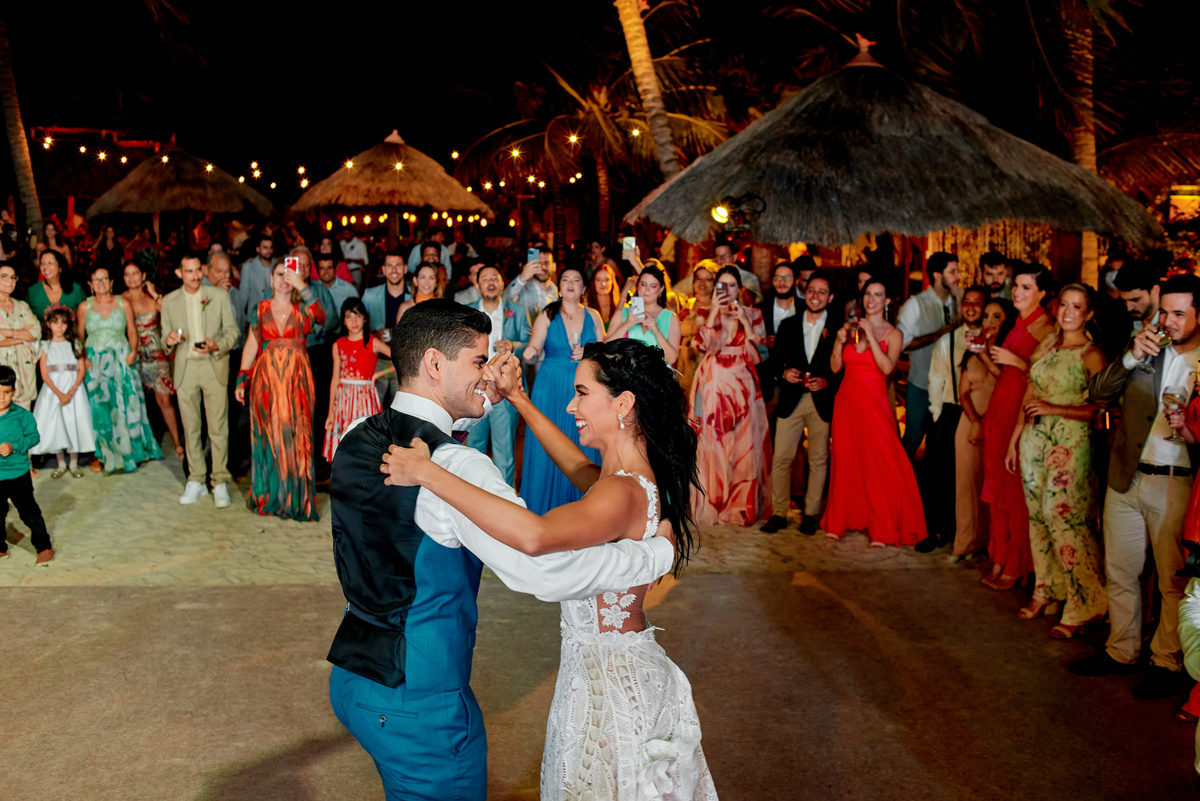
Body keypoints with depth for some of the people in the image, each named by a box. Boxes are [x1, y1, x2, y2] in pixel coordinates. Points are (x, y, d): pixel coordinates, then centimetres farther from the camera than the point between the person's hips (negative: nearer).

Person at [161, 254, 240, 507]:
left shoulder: (219, 296, 2)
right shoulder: (169, 301, 8)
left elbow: (232, 330, 2)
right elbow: (166, 337, 12)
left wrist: (217, 346, -18)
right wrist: (169, 340, -13)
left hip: (214, 366, -2)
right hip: (185, 369, 2)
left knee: (218, 427, -3)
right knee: (190, 427, 7)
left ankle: (220, 483, 6)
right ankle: (196, 481, 18)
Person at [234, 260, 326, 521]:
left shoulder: (302, 309, 4)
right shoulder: (260, 310, 9)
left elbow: (320, 318, -19)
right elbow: (251, 346, 11)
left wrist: (303, 287, -26)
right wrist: (241, 380, 6)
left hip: (296, 378, -1)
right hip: (267, 377, 1)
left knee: (296, 434, -2)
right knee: (268, 434, 4)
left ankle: (296, 497, 8)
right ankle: (269, 495, 16)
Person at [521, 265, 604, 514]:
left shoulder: (592, 316, 8)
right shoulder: (547, 315, 2)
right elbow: (534, 350, -7)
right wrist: (530, 353, -29)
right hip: (551, 388, -2)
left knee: (582, 448, 3)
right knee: (547, 448, 0)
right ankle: (545, 508, 12)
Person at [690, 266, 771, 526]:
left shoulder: (752, 315, 8)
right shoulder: (706, 314, 7)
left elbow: (757, 355, -1)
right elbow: (702, 346, -10)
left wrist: (745, 323, -10)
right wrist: (714, 312, -14)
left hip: (742, 386, 0)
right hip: (713, 386, 0)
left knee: (744, 445, -1)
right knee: (712, 444, -1)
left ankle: (741, 507, 10)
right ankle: (711, 506, 9)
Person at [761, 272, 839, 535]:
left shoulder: (838, 328, 2)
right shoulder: (788, 325, 11)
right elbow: (775, 360, 11)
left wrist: (827, 381, -16)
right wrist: (784, 372, -9)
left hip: (823, 402, -1)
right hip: (791, 401, 2)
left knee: (819, 460, 6)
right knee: (781, 458, -1)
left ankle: (810, 514, 18)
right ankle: (779, 513, 10)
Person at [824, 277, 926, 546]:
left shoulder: (892, 333, -1)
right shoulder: (850, 327, 10)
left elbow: (887, 367, -17)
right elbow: (835, 367, 6)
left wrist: (870, 335, -17)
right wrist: (839, 342, -10)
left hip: (873, 403, -3)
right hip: (846, 400, 4)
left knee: (879, 464, -5)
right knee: (844, 461, 8)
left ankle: (882, 528, 4)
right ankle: (839, 522, 19)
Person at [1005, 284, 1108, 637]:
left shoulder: (1092, 354, -6)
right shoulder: (1046, 347, 13)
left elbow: (1099, 408, -12)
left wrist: (1054, 409, -19)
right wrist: (1014, 440, 16)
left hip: (1070, 445, -6)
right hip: (1035, 440, 6)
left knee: (1064, 520, -7)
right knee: (1039, 517, 11)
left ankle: (1082, 605, 5)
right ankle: (1045, 592, 24)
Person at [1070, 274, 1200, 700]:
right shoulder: (1145, 347, 6)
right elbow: (1096, 394, 0)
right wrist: (1131, 357, -12)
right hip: (1125, 478, 4)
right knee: (1119, 572, 13)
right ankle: (1121, 651, 28)